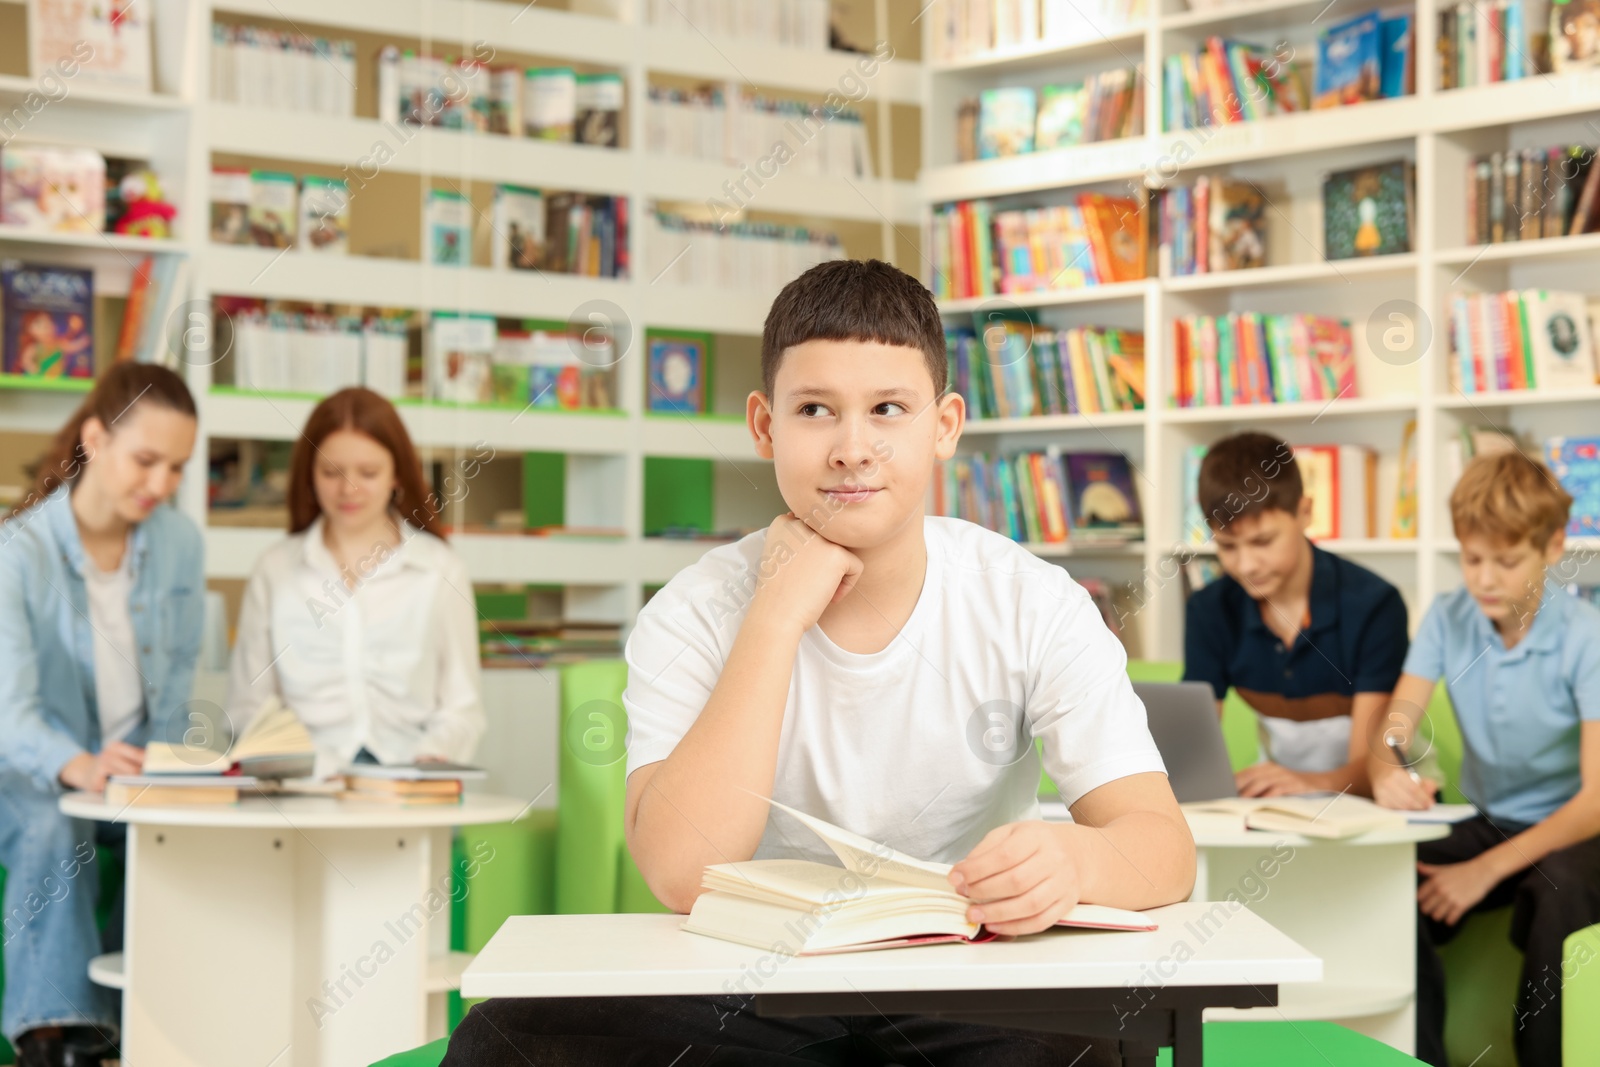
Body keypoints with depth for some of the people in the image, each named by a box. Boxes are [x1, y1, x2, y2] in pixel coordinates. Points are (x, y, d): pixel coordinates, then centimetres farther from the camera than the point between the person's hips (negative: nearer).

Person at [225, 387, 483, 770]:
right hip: (304, 787, 1)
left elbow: (462, 709, 9)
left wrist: (432, 757, -12)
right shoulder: (274, 570, 12)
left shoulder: (441, 570, 9)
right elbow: (248, 706, 11)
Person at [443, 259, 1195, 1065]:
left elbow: (1164, 846, -14)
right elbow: (683, 875, -22)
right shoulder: (694, 618, -8)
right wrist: (778, 614, -22)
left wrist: (1072, 861, -39)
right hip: (755, 994, 2)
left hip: (967, 997, -2)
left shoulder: (1031, 607, -7)